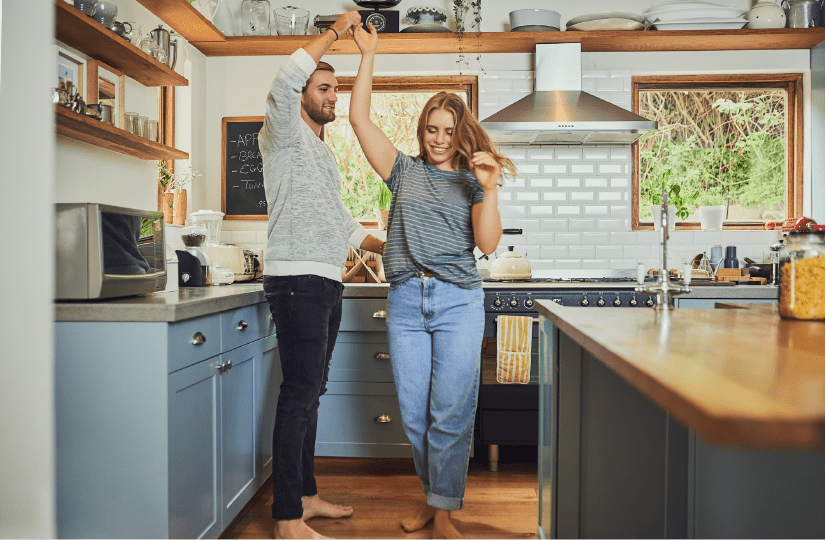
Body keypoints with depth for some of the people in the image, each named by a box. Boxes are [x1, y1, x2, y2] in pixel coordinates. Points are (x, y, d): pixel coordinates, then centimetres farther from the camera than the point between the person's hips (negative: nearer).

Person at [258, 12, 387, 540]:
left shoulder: (325, 154, 25)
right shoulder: (285, 134, 0)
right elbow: (285, 80, -21)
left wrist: (390, 248, 24)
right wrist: (336, 30, -12)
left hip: (328, 284, 9)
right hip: (297, 281, -9)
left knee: (311, 392, 12)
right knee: (300, 393, -11)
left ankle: (306, 495, 23)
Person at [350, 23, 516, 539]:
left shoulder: (473, 181, 10)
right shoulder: (406, 171, 12)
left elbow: (488, 243, -2)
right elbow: (360, 119, 7)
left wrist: (490, 188, -13)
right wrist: (368, 56, 6)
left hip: (458, 302, -2)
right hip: (406, 302, 2)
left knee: (451, 413, -3)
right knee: (415, 414, 8)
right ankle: (433, 495, 27)